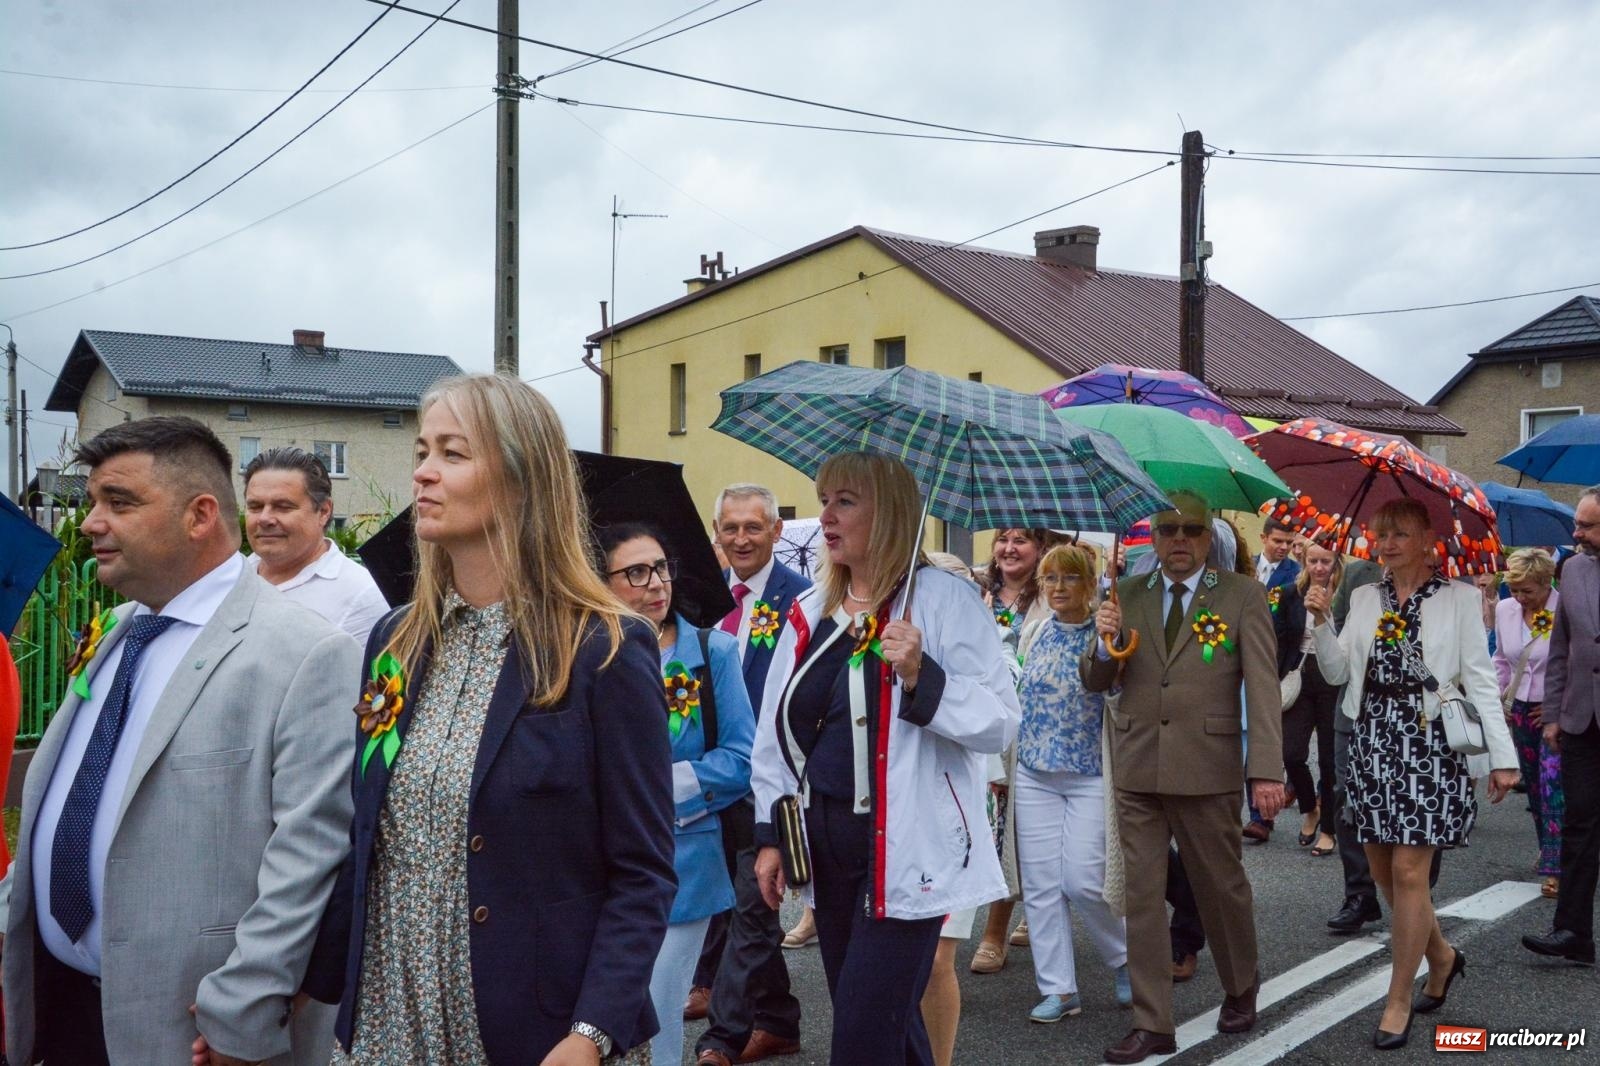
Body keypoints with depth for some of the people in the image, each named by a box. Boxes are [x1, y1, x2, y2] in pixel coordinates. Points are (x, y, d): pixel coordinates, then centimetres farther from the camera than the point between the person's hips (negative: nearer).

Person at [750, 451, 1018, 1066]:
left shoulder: (944, 599, -8)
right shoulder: (809, 613, 10)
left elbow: (1000, 723, -12)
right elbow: (775, 734, 15)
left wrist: (922, 677, -25)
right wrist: (770, 834, 12)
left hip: (906, 848, -6)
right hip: (827, 846, 6)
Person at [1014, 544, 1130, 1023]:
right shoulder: (1034, 633, 7)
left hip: (1089, 775, -4)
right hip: (1034, 775, 4)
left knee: (1083, 881, -8)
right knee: (1040, 883, 3)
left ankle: (1126, 957, 20)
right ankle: (1058, 989, 14)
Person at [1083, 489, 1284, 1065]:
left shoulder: (1241, 595, -1)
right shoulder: (1127, 595, 8)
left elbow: (1262, 686, -7)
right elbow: (1096, 681, 12)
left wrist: (1266, 770, -16)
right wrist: (1105, 645, -11)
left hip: (1207, 768, -3)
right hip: (1137, 767, 3)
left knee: (1222, 887, 11)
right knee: (1142, 895, 5)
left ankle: (1240, 989, 38)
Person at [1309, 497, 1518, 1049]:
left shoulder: (1458, 599, -1)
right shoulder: (1365, 599, 10)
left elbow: (1481, 681, -3)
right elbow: (1337, 672, 7)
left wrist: (1502, 756, -8)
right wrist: (1322, 621, -9)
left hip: (1430, 741, -5)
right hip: (1374, 740, 5)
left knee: (1408, 869, -6)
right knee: (1382, 868, 9)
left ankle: (1398, 1002, 6)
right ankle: (1441, 956, 35)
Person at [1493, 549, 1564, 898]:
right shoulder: (1504, 610, 2)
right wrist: (1499, 699, 10)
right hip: (1520, 710, 6)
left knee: (1553, 788, -11)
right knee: (1533, 786, 14)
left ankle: (1554, 869, -9)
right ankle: (1548, 849, 31)